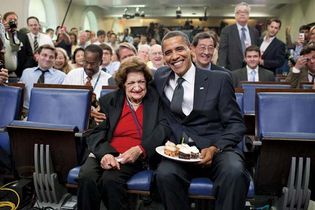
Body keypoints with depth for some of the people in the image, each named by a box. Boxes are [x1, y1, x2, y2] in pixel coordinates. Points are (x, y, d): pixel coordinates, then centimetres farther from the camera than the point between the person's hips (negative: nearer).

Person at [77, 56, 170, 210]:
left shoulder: (156, 99, 9)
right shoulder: (108, 101, 11)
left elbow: (164, 127, -3)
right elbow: (96, 134, 3)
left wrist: (140, 149, -18)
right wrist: (104, 153, -19)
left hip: (135, 157, -1)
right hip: (105, 153, 2)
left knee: (110, 179, -29)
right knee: (86, 177, -27)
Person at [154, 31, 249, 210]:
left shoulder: (219, 79, 3)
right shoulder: (161, 77, 11)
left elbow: (236, 124, 1)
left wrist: (215, 148, -16)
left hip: (217, 148, -1)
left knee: (235, 171, -32)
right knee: (165, 173, -29)